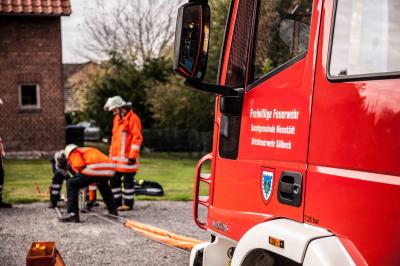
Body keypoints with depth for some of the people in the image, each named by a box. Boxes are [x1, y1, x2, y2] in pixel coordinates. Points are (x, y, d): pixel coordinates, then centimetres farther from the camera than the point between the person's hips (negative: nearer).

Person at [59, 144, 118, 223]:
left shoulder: (74, 153, 20)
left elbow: (79, 166, -4)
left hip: (95, 169, -8)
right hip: (109, 168, 8)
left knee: (72, 184, 8)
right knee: (103, 185, 40)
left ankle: (72, 214, -1)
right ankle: (113, 211, 42)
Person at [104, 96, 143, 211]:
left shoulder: (133, 118, -11)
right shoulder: (117, 118, 16)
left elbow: (137, 138, -16)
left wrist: (133, 155, -18)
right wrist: (111, 153, 20)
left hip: (127, 157, -8)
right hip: (116, 156, 9)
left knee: (128, 180, 0)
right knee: (114, 179, 12)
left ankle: (128, 203, 9)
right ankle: (116, 202, 23)